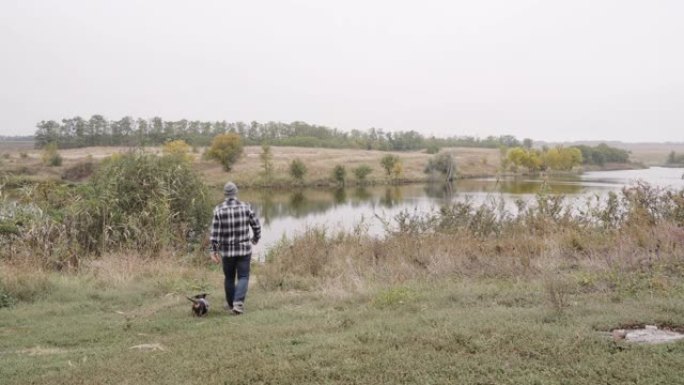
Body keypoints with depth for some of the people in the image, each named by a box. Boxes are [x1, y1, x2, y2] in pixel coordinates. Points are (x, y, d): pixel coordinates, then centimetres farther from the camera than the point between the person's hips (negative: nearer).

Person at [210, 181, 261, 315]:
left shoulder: (219, 210, -7)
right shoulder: (246, 207, -5)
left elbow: (215, 233, -9)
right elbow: (256, 225, 0)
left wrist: (214, 251, -4)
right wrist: (256, 239, 19)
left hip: (227, 250, 1)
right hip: (244, 249, -1)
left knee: (229, 278, 16)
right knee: (243, 277, 5)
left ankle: (230, 304, 28)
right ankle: (238, 303, -13)